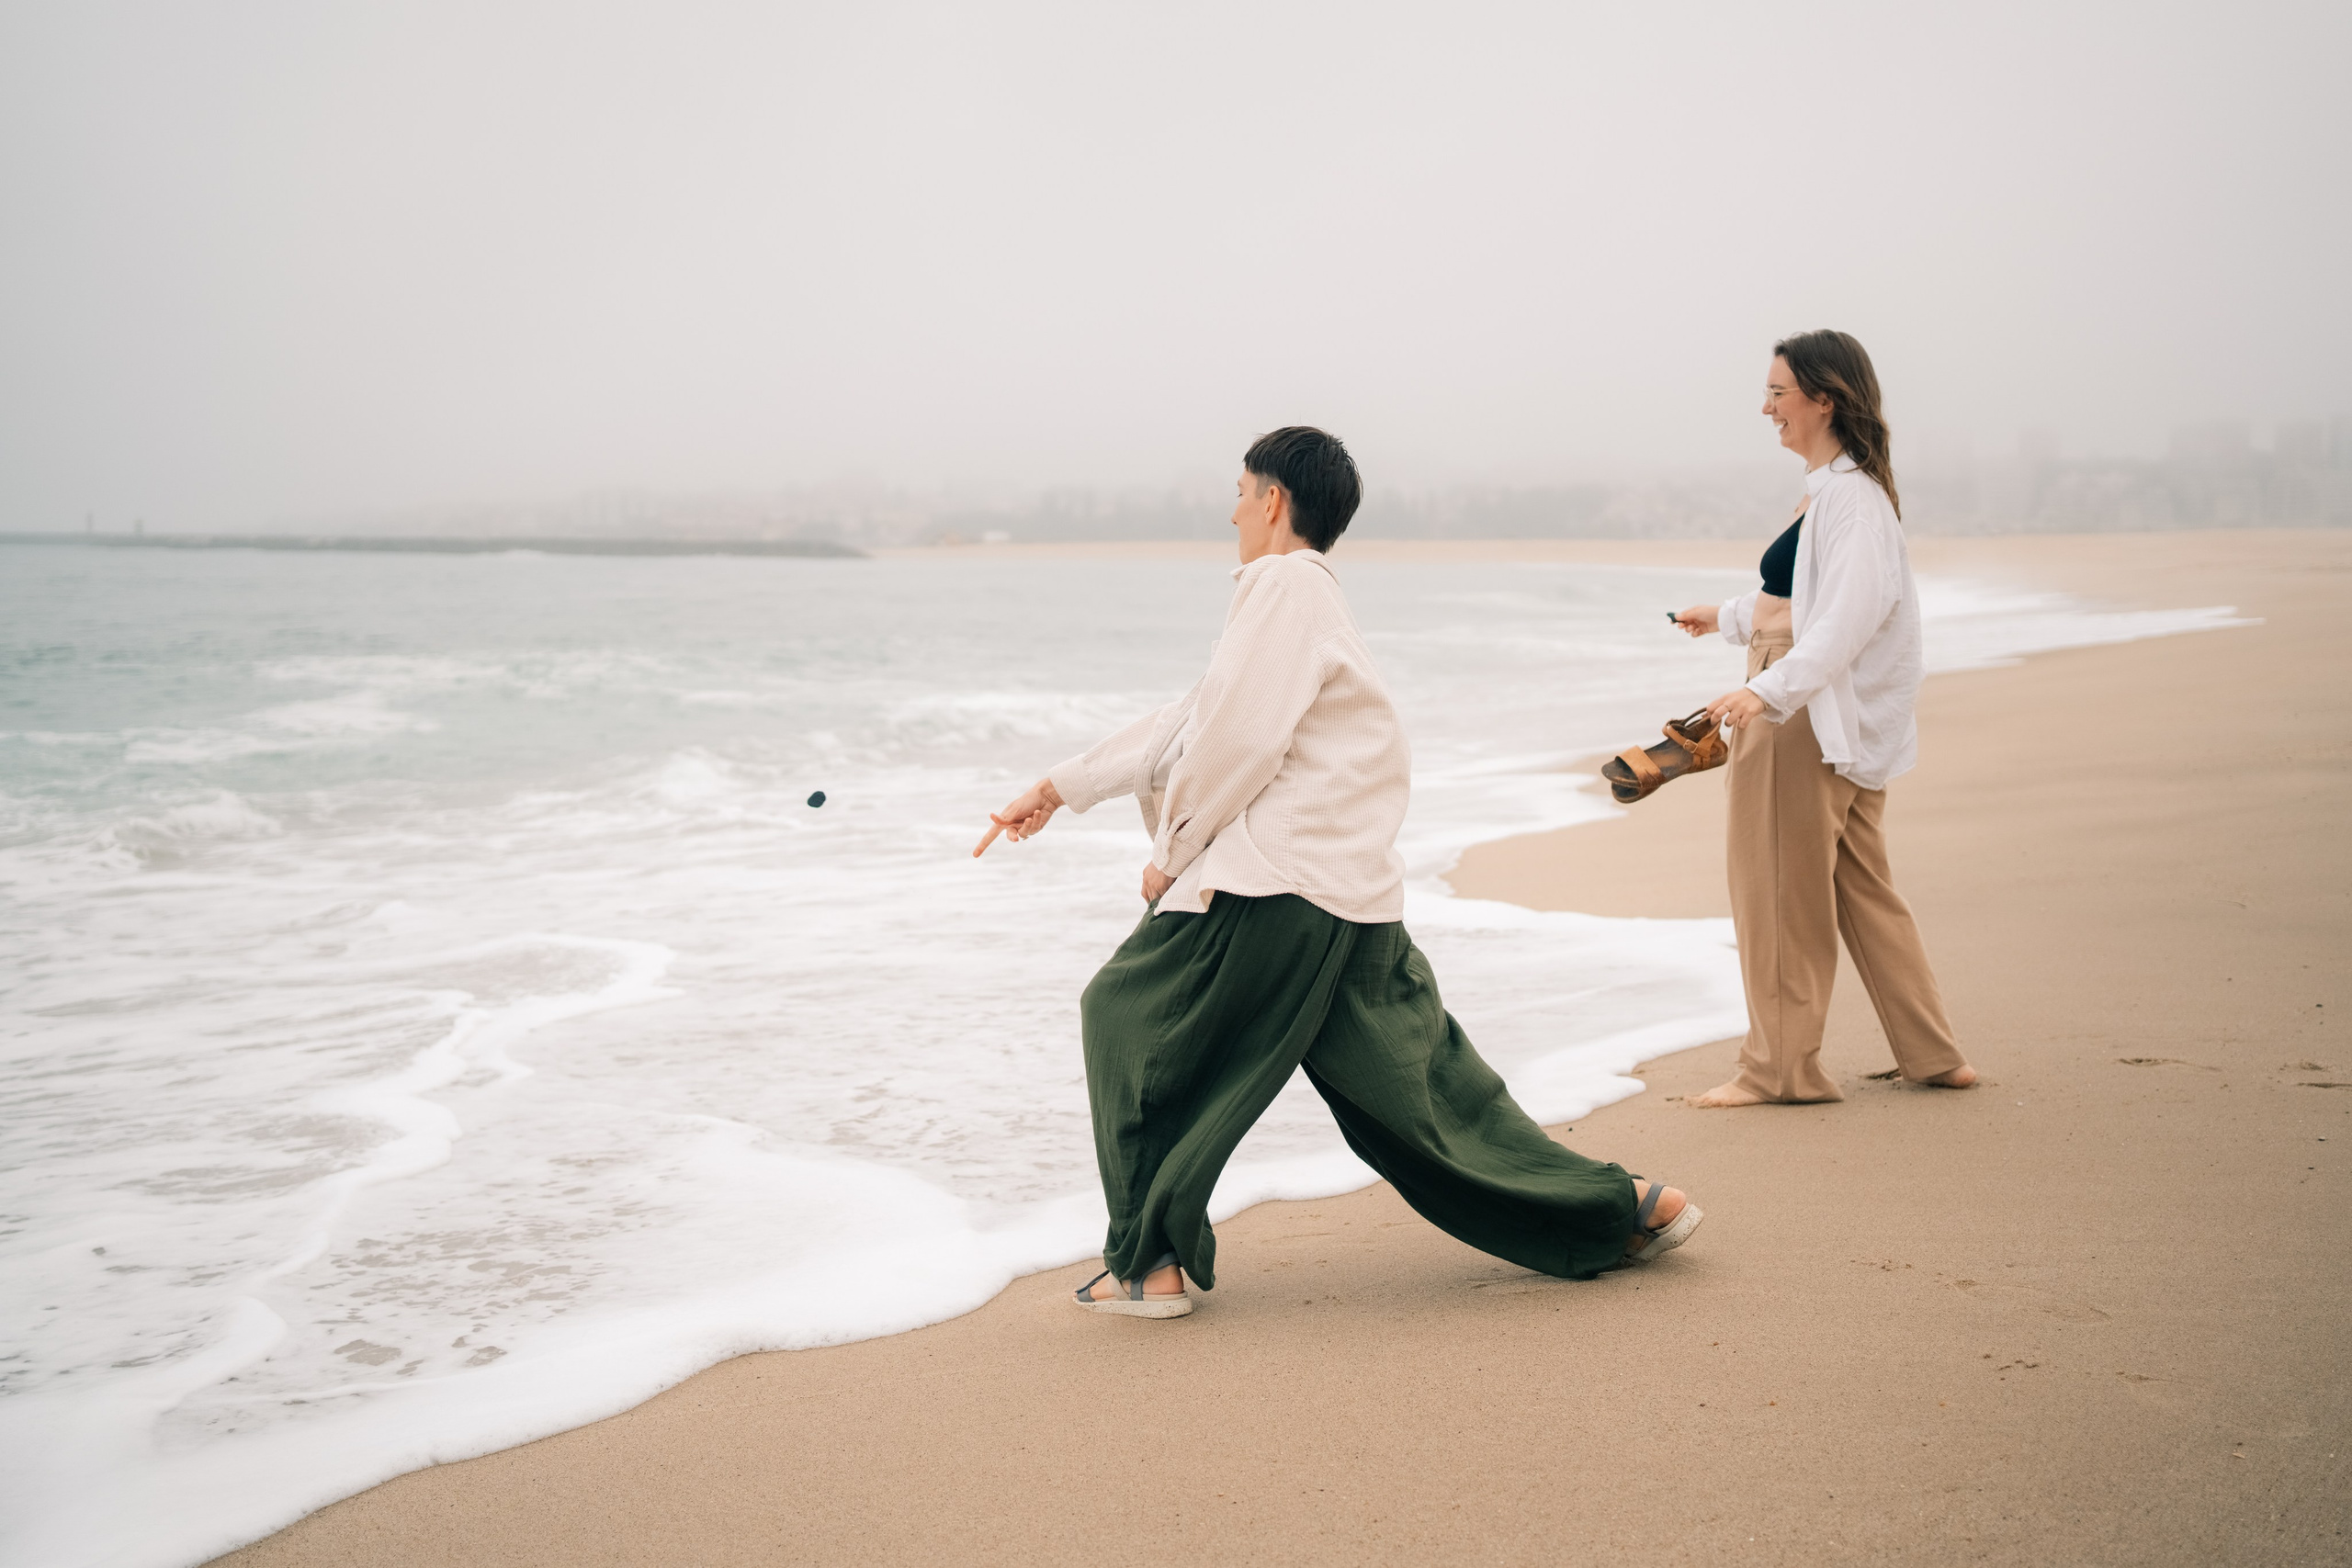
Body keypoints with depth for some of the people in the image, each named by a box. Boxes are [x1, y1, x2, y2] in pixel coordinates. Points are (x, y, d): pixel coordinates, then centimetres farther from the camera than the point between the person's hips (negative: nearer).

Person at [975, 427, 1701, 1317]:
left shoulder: (1284, 583, -7)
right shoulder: (1307, 595, 22)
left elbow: (1238, 741, -15)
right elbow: (1190, 722, 28)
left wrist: (1169, 853, -1)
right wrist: (1062, 788, 32)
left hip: (1281, 886, -9)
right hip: (1358, 892, 9)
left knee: (1127, 1016, 4)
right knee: (1416, 1083, 13)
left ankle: (1149, 1261, 4)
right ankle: (1624, 1210, 15)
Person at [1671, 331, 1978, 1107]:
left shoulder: (1850, 495, -16)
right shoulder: (1832, 489, 15)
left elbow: (1850, 613, -27)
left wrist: (1768, 689, -35)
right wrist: (1725, 616, 41)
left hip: (1811, 712, -10)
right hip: (1817, 708, 10)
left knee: (1781, 889, -2)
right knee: (1859, 886, 14)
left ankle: (1778, 1067, 7)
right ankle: (1933, 1055, 19)